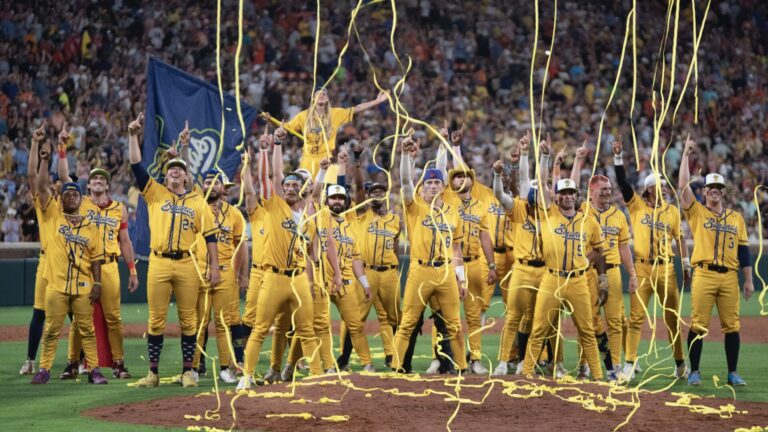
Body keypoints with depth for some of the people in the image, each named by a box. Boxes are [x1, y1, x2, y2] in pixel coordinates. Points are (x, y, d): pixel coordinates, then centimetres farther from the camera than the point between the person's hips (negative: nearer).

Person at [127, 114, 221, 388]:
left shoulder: (198, 201, 11)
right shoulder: (155, 193, 11)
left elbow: (210, 235, 8)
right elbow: (136, 166, 2)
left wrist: (214, 266, 1)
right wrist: (133, 136, -7)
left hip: (187, 265, 0)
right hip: (158, 263, 0)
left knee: (188, 320, 3)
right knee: (156, 320, 2)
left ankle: (188, 371, 10)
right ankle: (153, 373, 6)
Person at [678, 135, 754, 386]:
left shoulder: (736, 218, 17)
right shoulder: (697, 212, 9)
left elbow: (743, 250, 14)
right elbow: (683, 186, -2)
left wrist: (749, 280, 9)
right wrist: (686, 155, -1)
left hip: (729, 277, 2)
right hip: (704, 274, -2)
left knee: (731, 326, 2)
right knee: (698, 325, -5)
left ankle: (733, 374, 8)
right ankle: (694, 372, 2)